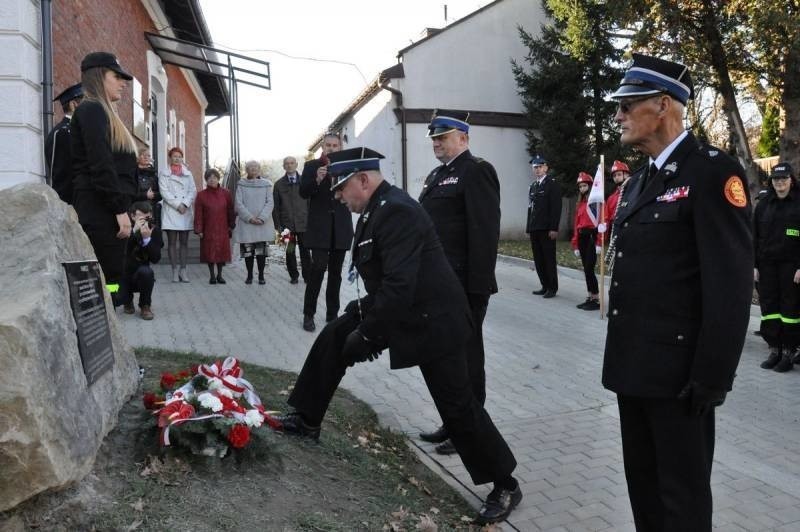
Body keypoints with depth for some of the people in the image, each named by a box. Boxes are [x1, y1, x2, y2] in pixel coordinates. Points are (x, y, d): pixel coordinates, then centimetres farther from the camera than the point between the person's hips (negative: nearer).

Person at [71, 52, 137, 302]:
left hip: (103, 210, 10)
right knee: (109, 280, -10)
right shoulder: (92, 110, -6)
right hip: (101, 209, -10)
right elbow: (101, 166, -16)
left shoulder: (101, 112, 23)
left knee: (107, 280, 10)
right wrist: (120, 209, -19)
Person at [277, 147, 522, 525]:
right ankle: (306, 420, 27)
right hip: (395, 308, 10)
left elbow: (400, 284, -30)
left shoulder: (397, 211, -25)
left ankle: (505, 485, 17)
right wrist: (364, 310, 6)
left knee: (457, 406, -2)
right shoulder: (375, 209, 7)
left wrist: (366, 335, -22)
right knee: (333, 338, 9)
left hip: (430, 320, -10)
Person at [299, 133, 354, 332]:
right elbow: (303, 192, -3)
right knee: (318, 267, -13)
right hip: (319, 227, -2)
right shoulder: (311, 166, 5)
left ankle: (332, 313, 16)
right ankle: (308, 314, -2)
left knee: (335, 272, 7)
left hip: (341, 228, 2)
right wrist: (317, 179, -20)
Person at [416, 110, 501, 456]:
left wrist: (477, 286, -21)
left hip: (463, 286, -9)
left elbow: (485, 232, -18)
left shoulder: (476, 171, -10)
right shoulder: (436, 175, 17)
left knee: (466, 357, 4)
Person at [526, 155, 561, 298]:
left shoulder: (552, 184, -3)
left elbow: (556, 208, -9)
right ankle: (545, 286, 16)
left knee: (549, 259, -3)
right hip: (534, 228, 7)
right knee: (538, 259, 8)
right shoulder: (533, 186, 18)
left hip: (546, 229, -6)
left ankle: (552, 288, 5)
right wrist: (529, 226, 11)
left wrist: (554, 228, -16)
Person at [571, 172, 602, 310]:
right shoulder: (580, 203, 17)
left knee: (589, 269, -10)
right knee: (587, 269, 9)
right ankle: (590, 298, 15)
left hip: (592, 237, -7)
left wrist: (599, 243, -17)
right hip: (582, 238, 7)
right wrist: (575, 245, 11)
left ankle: (596, 300, -3)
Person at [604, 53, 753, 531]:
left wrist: (712, 377, -18)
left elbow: (731, 284, -18)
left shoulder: (712, 171, -13)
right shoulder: (641, 181, 13)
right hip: (635, 365, 8)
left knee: (683, 493, 9)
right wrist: (620, 351, 15)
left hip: (679, 372, -8)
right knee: (642, 479, 20)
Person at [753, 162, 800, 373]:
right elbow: (755, 237, 11)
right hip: (767, 266, 4)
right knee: (769, 306, 5)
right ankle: (774, 349, 13)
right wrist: (754, 265, 5)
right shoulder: (763, 205, 11)